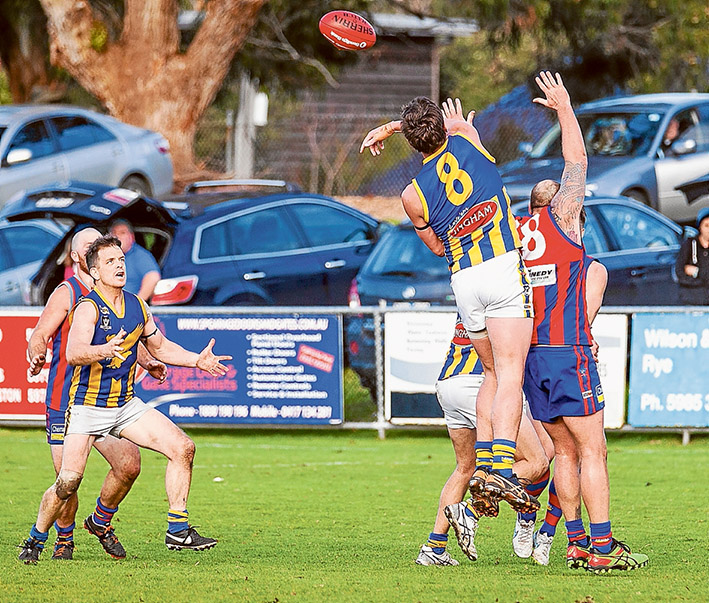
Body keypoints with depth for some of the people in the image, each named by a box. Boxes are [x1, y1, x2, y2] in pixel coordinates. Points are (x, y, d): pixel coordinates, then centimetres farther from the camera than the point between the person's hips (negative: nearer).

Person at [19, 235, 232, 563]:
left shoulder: (136, 305, 4)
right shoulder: (88, 308, -17)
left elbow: (159, 346, 22)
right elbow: (73, 353, -35)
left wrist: (197, 360, 10)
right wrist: (105, 350, -53)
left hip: (126, 406, 6)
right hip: (87, 408, -6)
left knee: (183, 448, -7)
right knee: (68, 481, -15)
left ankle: (178, 530, 0)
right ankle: (36, 539, 9)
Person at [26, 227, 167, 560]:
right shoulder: (67, 293, -3)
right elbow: (39, 337, -9)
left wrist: (148, 363, 3)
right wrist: (37, 355, -31)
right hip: (65, 403, -4)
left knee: (129, 463, -15)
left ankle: (101, 521, 12)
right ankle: (64, 538, 22)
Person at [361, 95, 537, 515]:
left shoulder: (413, 194, 5)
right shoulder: (466, 142, 3)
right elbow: (455, 124, 30)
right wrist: (390, 128, 38)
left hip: (463, 277, 3)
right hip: (503, 265, -3)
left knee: (493, 373, 18)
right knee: (509, 374, -10)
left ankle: (483, 464, 7)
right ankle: (501, 468, -25)